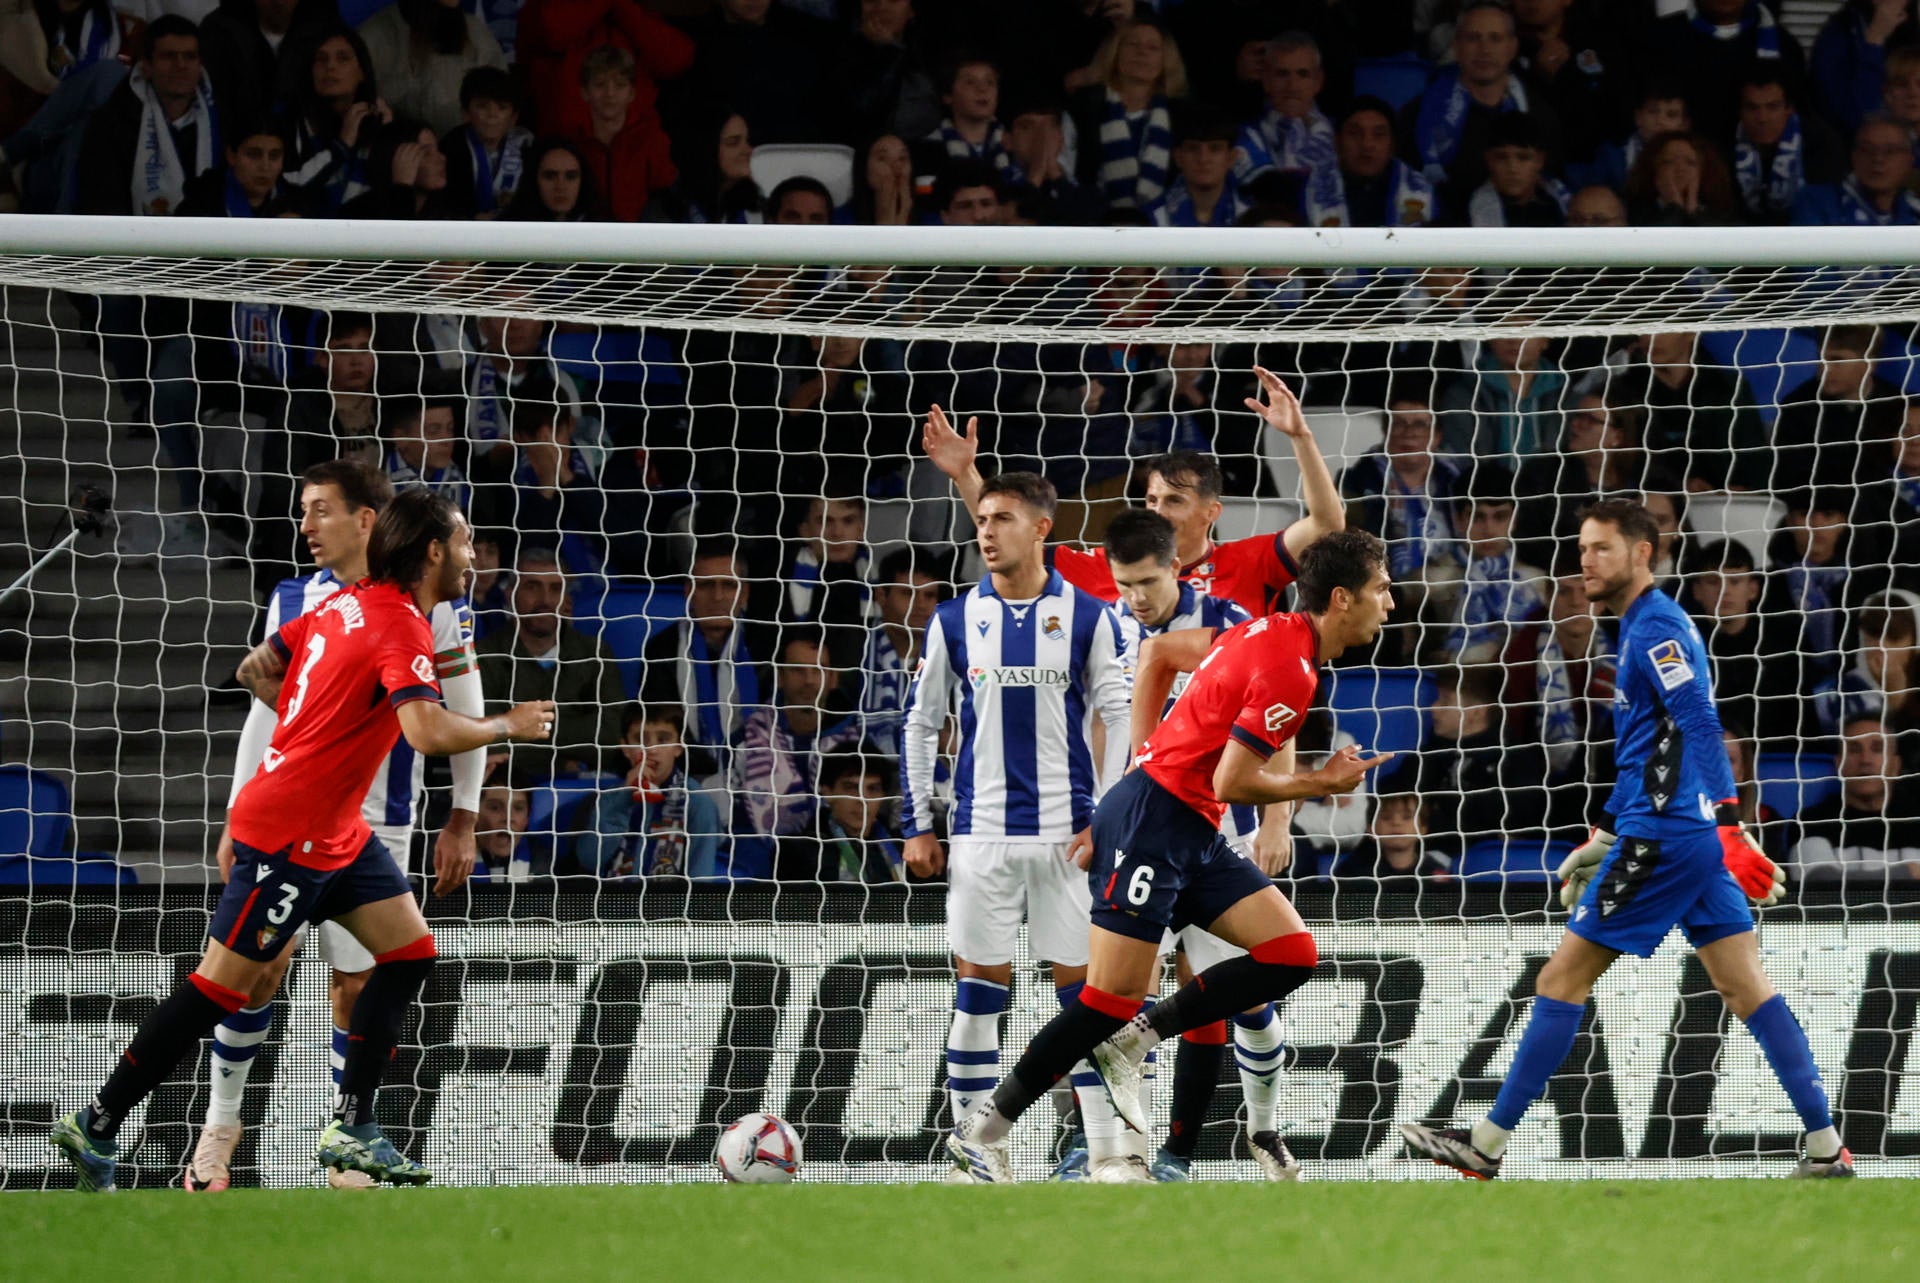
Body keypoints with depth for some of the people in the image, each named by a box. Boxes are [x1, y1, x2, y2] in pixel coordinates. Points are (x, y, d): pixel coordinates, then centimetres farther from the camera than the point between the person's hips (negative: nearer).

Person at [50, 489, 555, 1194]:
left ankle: (352, 1129, 7)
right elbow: (429, 732, -32)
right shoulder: (403, 629, -19)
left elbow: (255, 670, 14)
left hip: (338, 833, 10)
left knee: (409, 949, 6)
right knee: (222, 984, -5)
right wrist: (509, 725, -16)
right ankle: (95, 1128, 3)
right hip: (287, 836, -10)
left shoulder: (347, 604, 7)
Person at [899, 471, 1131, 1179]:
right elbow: (920, 723, 13)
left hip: (1069, 832, -1)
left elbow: (1122, 721, 2)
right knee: (978, 987, 0)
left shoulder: (1087, 616, 1)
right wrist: (917, 825, 8)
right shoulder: (956, 620, 6)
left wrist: (1107, 821, -6)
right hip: (980, 831, 1)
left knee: (1082, 984, 0)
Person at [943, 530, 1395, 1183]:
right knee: (1114, 999, -9)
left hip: (1193, 834, 10)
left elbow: (1155, 651, 20)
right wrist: (1319, 784, -6)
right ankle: (982, 1130, 0)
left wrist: (1147, 751, 17)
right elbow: (1231, 782, -20)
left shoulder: (1269, 634, 11)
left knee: (1292, 955, 0)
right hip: (1152, 822, -10)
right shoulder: (1288, 669, -18)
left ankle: (1134, 1040, 4)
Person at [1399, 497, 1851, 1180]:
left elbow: (1700, 727, -23)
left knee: (1562, 980, -3)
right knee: (1746, 988, 6)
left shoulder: (1656, 626, -11)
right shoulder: (1643, 628, 20)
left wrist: (1728, 823, -32)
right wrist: (1603, 836, 33)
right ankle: (1826, 1148, 0)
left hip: (1663, 839, -10)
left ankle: (1487, 1144, 2)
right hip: (1696, 839, 10)